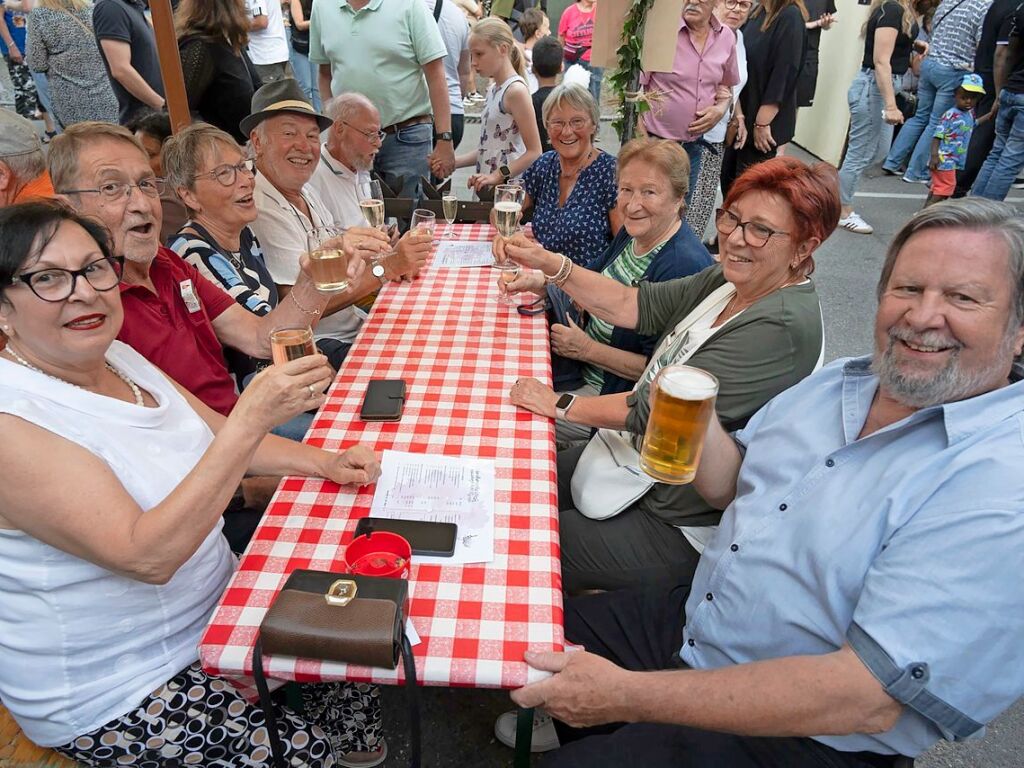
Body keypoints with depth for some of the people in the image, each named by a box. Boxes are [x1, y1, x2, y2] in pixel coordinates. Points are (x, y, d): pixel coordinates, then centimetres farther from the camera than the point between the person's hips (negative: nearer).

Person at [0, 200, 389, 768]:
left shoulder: (117, 355, -1)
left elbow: (215, 438, 9)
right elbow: (147, 556, -33)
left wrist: (324, 462, -5)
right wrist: (252, 417, -39)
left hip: (211, 603, 8)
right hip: (110, 697, -7)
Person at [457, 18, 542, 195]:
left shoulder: (516, 90, -12)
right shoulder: (493, 89, 14)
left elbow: (534, 152, -15)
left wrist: (498, 176, -22)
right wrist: (452, 162, 8)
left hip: (506, 190, -7)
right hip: (486, 189, 8)